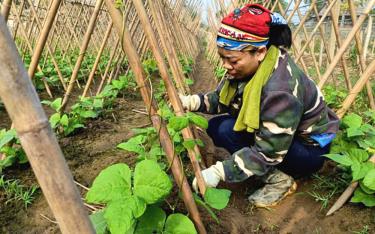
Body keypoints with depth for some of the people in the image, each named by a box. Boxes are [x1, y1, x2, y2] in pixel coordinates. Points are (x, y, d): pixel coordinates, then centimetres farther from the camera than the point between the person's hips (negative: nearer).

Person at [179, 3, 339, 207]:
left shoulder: (281, 89, -35)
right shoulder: (245, 68, -11)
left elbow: (268, 152, -31)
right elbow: (221, 99, 1)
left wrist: (219, 172, -32)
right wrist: (191, 102, -18)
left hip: (310, 148, -8)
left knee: (228, 130, -26)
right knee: (215, 126, -7)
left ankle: (279, 178, -9)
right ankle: (272, 170, 2)